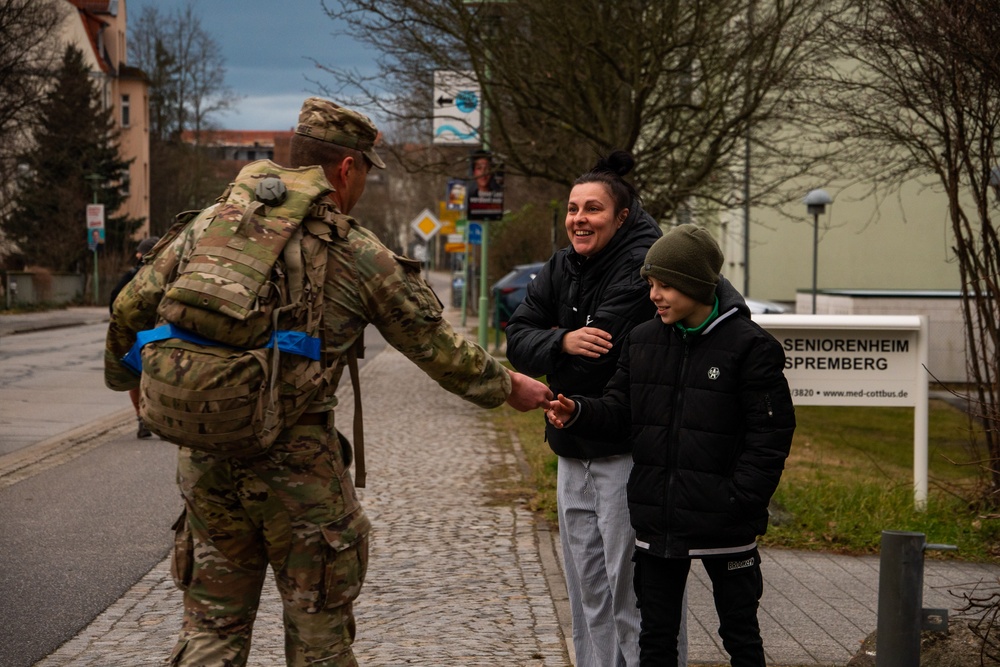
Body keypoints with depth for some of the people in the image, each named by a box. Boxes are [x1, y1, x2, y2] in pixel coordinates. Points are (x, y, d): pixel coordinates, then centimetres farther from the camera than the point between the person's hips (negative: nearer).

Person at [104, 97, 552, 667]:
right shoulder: (364, 260, -4)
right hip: (297, 465, -4)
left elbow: (132, 309, 10)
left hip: (206, 458, 4)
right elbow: (441, 351, 3)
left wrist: (129, 376, 29)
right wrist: (510, 387, 20)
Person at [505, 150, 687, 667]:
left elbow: (601, 354, -22)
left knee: (636, 595, -5)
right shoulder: (563, 267, 10)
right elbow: (518, 337, 0)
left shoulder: (643, 263, -14)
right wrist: (563, 342, -20)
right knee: (587, 592, 16)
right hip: (574, 453, 8)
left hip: (628, 454, -8)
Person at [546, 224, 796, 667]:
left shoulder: (749, 346, -10)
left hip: (725, 527, -5)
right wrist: (577, 413, -11)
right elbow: (619, 411, 9)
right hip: (657, 522, 5)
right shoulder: (642, 341, 7)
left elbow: (771, 432, -10)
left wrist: (740, 499, -16)